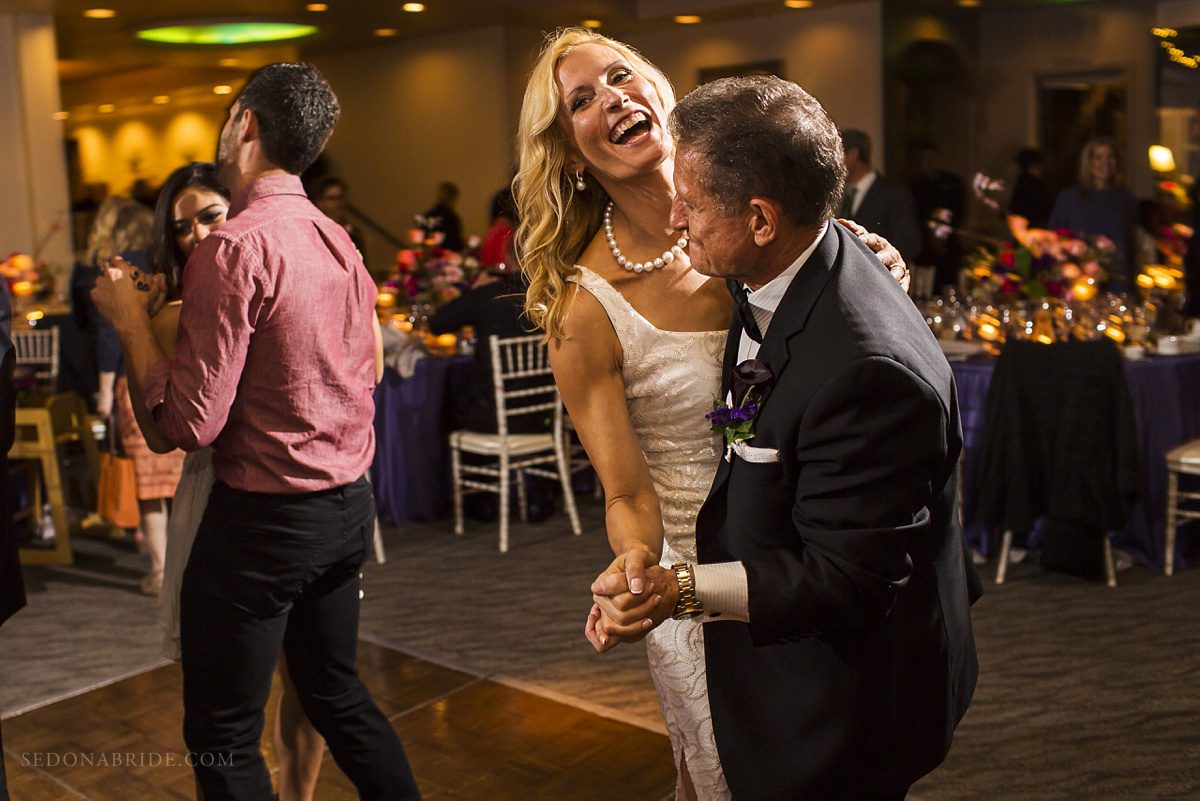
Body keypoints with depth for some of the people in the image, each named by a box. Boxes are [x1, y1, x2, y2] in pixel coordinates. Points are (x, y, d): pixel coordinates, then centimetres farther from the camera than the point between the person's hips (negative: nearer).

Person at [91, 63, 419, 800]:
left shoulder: (235, 248, -18)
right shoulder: (339, 241, 6)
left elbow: (190, 422, -20)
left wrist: (130, 316, -7)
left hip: (264, 518, -8)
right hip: (349, 506, 8)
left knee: (223, 738, 8)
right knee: (338, 694, 23)